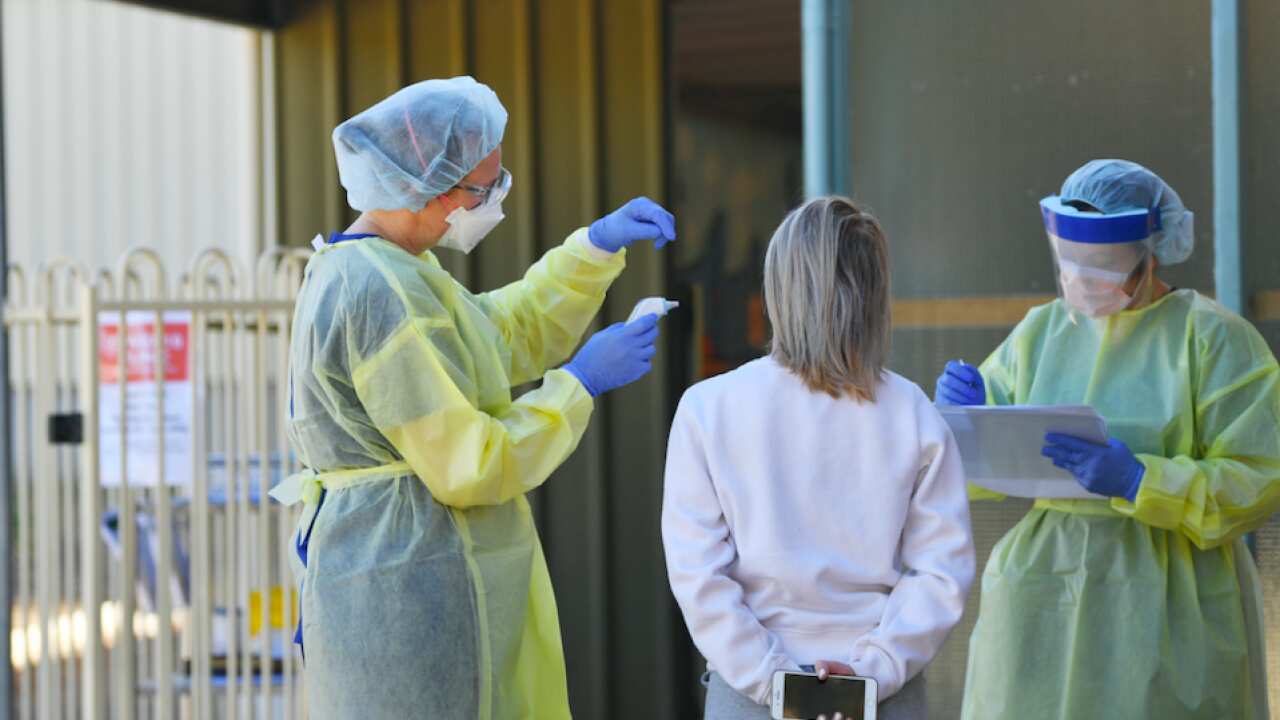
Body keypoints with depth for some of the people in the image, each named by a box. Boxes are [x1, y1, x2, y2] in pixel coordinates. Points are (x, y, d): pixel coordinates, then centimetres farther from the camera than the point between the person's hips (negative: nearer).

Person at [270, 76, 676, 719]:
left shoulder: (393, 269, 13)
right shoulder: (381, 294, -20)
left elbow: (512, 336, 26)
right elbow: (468, 467, -21)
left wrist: (598, 246, 14)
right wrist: (580, 383, -11)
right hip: (411, 587, -11)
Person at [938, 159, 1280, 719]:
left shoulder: (1214, 338, -2)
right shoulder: (1040, 332, 11)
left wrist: (1137, 481, -21)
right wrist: (968, 415, -7)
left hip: (1169, 605, -3)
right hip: (1043, 597, 4)